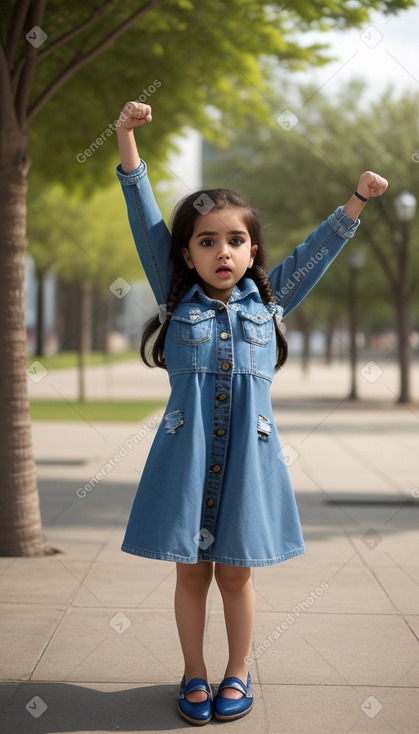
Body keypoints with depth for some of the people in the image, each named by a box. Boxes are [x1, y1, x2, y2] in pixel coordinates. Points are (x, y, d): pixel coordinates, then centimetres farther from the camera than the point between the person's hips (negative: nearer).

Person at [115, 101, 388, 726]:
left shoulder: (268, 301, 9)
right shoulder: (177, 297, 5)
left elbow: (317, 249, 14)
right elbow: (147, 222, 0)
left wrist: (358, 200, 8)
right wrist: (127, 140, -6)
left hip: (248, 450, 1)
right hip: (186, 450, 0)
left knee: (235, 572, 9)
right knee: (191, 572, 8)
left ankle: (237, 673, 25)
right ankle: (194, 674, 23)